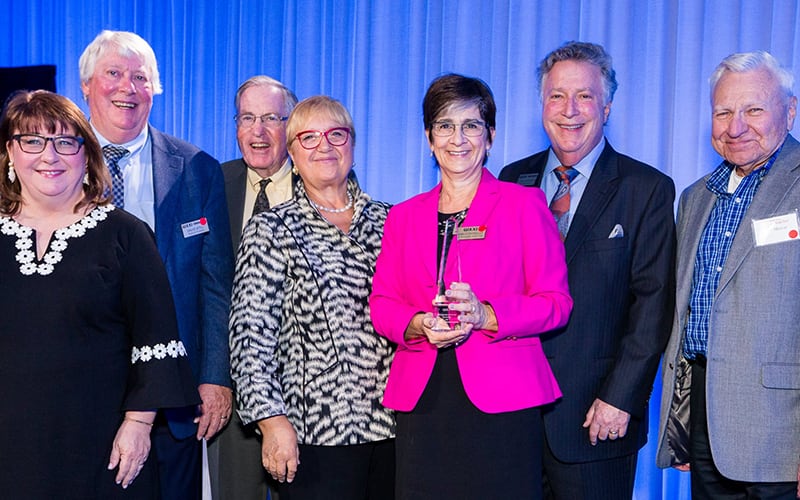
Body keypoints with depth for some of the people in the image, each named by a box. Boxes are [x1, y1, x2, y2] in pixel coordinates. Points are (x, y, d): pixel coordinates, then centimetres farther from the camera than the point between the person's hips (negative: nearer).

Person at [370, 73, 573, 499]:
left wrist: (486, 315, -17)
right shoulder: (405, 216, 15)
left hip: (501, 400, -3)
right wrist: (419, 324, -9)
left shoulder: (524, 204, 4)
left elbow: (555, 301, -1)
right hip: (422, 401, 3)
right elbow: (381, 303, 13)